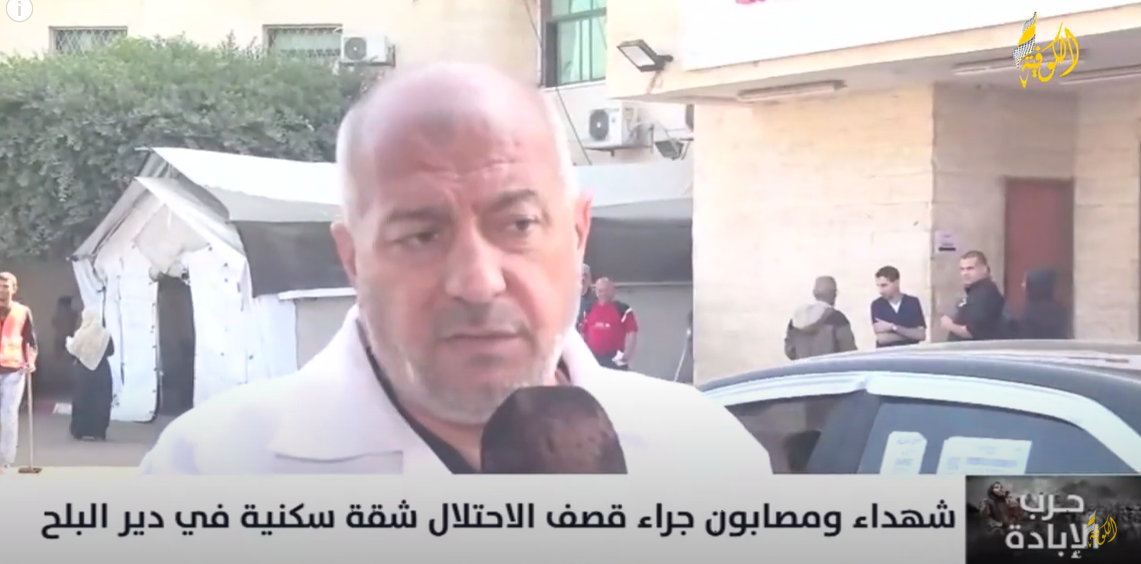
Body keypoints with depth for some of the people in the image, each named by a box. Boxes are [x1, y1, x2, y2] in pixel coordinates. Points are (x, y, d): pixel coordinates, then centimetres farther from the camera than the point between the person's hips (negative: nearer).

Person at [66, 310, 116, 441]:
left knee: (82, 400, 8)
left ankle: (82, 431, 8)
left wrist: (69, 341, 16)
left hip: (83, 371, -1)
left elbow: (73, 350, -5)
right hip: (101, 371, 1)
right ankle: (99, 431, 4)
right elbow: (111, 351, 0)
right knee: (101, 402, 6)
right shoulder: (105, 334, -6)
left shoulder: (80, 333, -10)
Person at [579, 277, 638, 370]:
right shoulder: (589, 310, 12)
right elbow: (583, 333, 18)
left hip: (616, 359, -5)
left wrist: (627, 354, -15)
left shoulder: (623, 309, -2)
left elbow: (632, 333, -6)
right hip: (593, 359, 5)